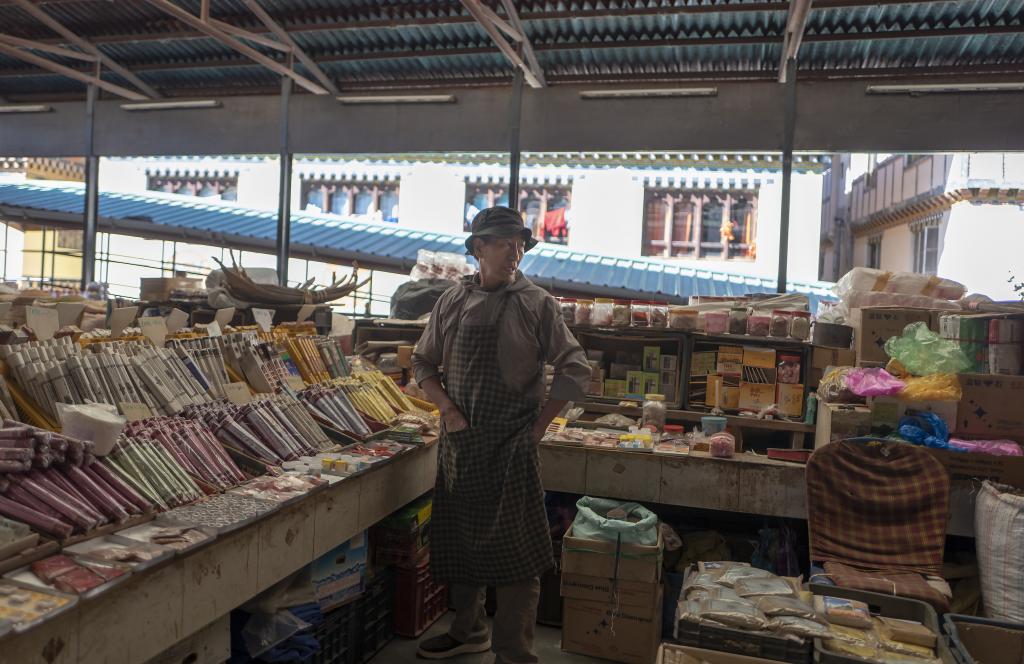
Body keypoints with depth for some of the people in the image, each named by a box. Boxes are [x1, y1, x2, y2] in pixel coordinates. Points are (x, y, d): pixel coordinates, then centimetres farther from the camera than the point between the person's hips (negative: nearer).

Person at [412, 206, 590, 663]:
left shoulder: (537, 304, -5)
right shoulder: (453, 301, 5)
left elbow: (575, 371, -6)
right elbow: (423, 362, 12)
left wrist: (539, 425, -9)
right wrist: (448, 409, -2)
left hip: (511, 445, -4)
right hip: (459, 440, 5)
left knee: (515, 552, -1)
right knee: (459, 540, 17)